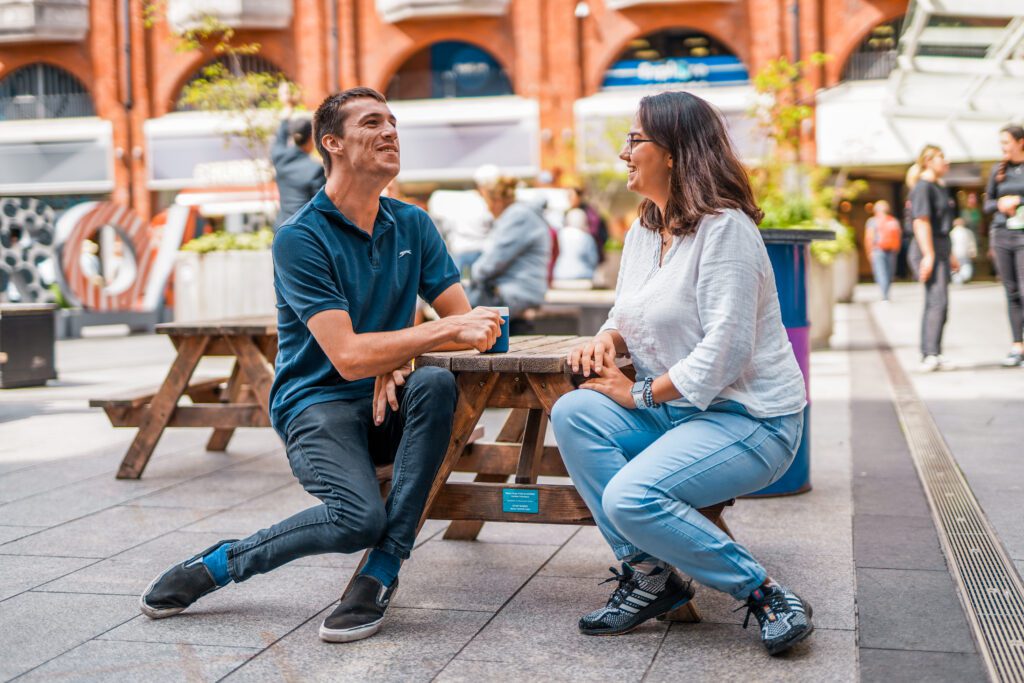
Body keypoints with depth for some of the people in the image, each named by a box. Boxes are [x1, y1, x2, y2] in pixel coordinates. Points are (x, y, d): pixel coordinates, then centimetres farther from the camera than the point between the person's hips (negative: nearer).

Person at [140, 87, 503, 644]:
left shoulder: (412, 225, 8)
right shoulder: (301, 237, -11)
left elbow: (465, 323, 3)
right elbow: (348, 356, -21)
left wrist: (398, 355, -15)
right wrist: (447, 329, -21)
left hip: (386, 408, 5)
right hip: (317, 404, -5)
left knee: (436, 384, -29)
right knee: (360, 516, -32)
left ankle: (381, 572, -21)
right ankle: (216, 565, -3)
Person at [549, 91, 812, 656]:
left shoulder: (724, 228, -16)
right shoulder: (642, 231, 11)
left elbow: (725, 349, -23)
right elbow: (627, 313, 21)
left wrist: (640, 393, -17)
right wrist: (606, 339, -4)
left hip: (749, 418, -8)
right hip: (673, 412, 9)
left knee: (631, 498, -28)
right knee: (572, 413, -15)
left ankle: (764, 593, -10)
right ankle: (647, 572, -8)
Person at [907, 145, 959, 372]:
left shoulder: (940, 188, 20)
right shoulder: (923, 187, -10)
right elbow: (921, 222, -19)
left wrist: (951, 255, 28)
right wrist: (928, 255, -24)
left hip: (941, 250, 10)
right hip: (929, 250, -10)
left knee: (933, 303, 11)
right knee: (938, 302, -18)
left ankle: (928, 356, 15)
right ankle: (931, 355, -22)